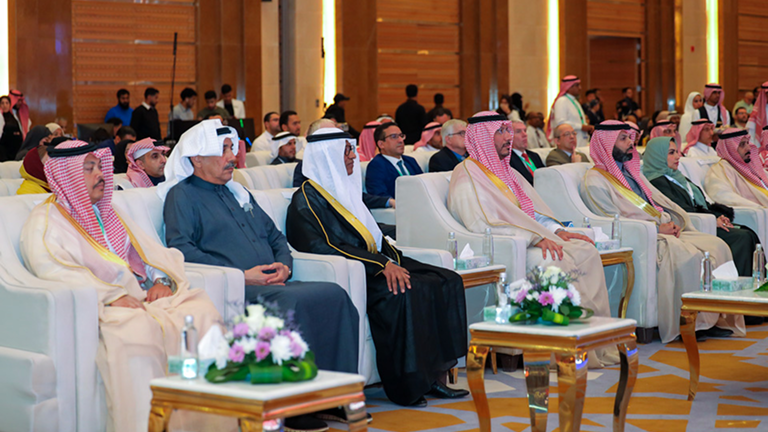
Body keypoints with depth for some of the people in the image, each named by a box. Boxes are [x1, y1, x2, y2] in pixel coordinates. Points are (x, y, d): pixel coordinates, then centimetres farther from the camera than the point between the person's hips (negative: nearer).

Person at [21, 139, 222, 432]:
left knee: (202, 311, -24)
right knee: (139, 332, -39)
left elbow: (153, 251, 24)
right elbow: (54, 270, -10)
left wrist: (162, 280, 0)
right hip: (101, 308, -6)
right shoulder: (44, 221, 8)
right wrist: (111, 296, -20)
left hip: (148, 296, 6)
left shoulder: (111, 213, 29)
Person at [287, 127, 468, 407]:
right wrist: (382, 266, -23)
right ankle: (406, 387, -27)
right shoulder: (306, 199, -5)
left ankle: (430, 377, -14)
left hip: (376, 265, 9)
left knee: (447, 281, -10)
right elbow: (324, 248, -18)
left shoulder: (344, 191, 23)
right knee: (401, 292, -35)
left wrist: (392, 261, -4)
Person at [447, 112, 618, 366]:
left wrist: (557, 231, 2)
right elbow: (483, 225, -20)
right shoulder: (467, 177, -7)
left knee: (586, 251, -12)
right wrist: (534, 238, -25)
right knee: (555, 261, -32)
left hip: (532, 239, 9)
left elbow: (533, 211, 23)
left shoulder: (505, 171, 23)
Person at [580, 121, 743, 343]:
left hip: (665, 232, 9)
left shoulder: (632, 172, 24)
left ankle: (714, 317, -13)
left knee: (717, 246, -12)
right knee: (689, 256, -32)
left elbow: (659, 201, 23)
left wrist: (673, 223, 1)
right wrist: (657, 228, -13)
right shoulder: (595, 181, -3)